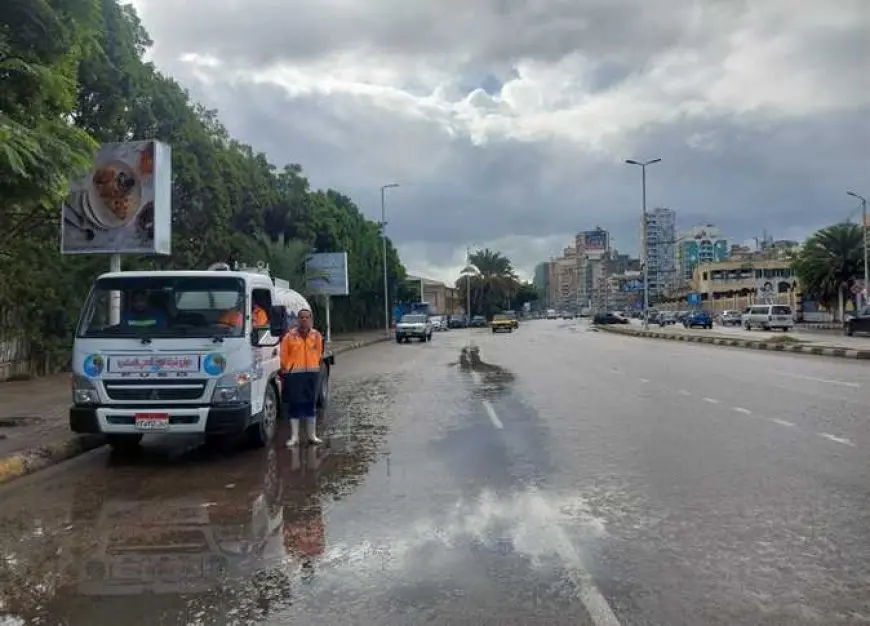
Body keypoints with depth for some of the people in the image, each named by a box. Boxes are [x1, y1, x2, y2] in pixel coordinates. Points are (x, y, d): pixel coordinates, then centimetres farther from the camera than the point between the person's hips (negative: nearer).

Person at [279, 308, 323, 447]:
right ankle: (294, 437, 6)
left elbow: (319, 354, 12)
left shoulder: (316, 335, 7)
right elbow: (284, 356, -1)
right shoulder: (290, 336, -2)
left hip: (312, 373, 3)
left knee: (311, 404, 10)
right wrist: (284, 372, -2)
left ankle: (312, 435, 19)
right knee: (294, 405, 0)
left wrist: (314, 367, 5)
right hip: (294, 374, -3)